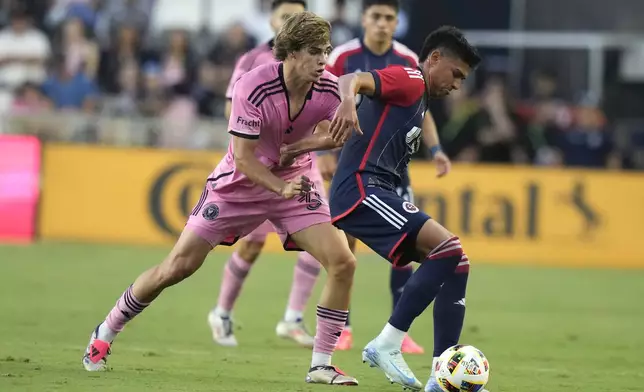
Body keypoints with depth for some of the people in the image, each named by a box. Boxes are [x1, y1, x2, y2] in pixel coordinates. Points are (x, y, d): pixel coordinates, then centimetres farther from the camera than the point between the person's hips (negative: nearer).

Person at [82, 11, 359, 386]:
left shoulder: (329, 89, -16)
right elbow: (243, 159, -25)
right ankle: (105, 333, 18)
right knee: (177, 267, -3)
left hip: (295, 181, 3)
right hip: (239, 183, -3)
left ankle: (321, 365, -4)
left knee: (343, 262, -15)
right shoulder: (254, 87, -28)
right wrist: (282, 187, -38)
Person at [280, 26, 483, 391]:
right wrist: (348, 101, -42)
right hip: (362, 187, -10)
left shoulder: (419, 101, 27)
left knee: (457, 265, 3)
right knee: (449, 248, -23)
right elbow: (352, 81, -21)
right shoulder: (408, 80, -2)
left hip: (379, 195, 10)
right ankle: (388, 344, -19)